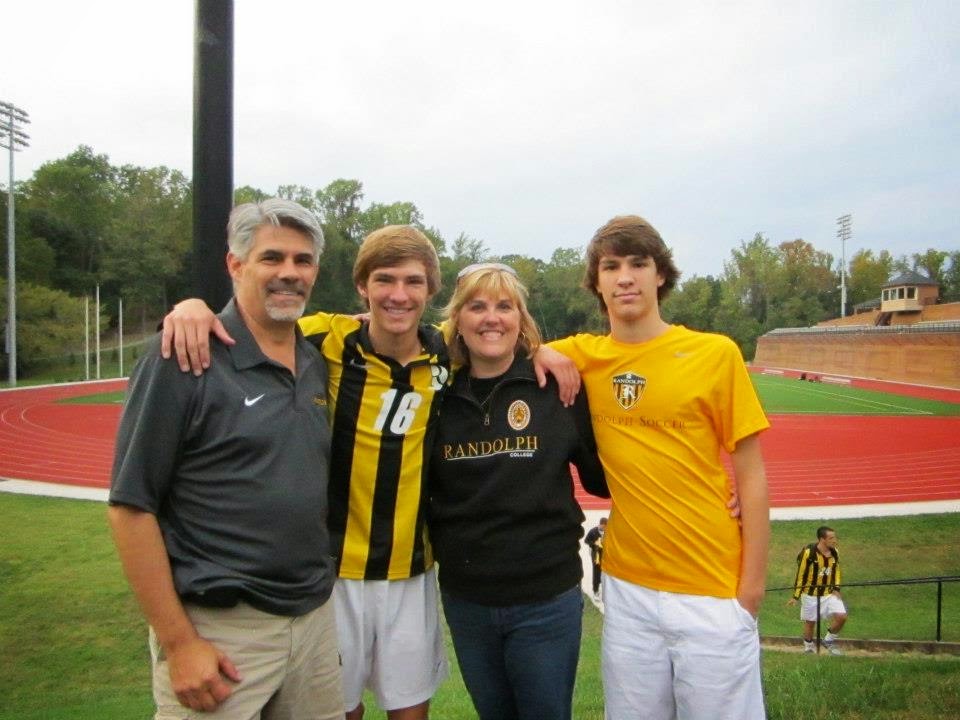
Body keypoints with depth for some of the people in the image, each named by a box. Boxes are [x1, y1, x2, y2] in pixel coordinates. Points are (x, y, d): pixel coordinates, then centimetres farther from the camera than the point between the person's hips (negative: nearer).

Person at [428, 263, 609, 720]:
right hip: (464, 600, 3)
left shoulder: (559, 385, -10)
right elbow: (424, 486, 8)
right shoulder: (439, 394, -2)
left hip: (546, 600, -3)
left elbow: (601, 478, -3)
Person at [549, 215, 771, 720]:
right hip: (628, 588, 3)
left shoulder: (716, 354, -6)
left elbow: (751, 476, -3)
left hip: (713, 592, -2)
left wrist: (752, 585, -5)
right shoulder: (582, 356, 0)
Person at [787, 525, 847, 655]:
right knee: (810, 622, 7)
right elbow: (800, 574, -13)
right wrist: (795, 596, -10)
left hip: (829, 593, 5)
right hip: (811, 594, -4)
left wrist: (836, 589, 0)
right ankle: (809, 647, 30)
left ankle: (829, 640, 15)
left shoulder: (834, 553, -3)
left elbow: (836, 571, 13)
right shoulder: (808, 552, -20)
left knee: (841, 616, -9)